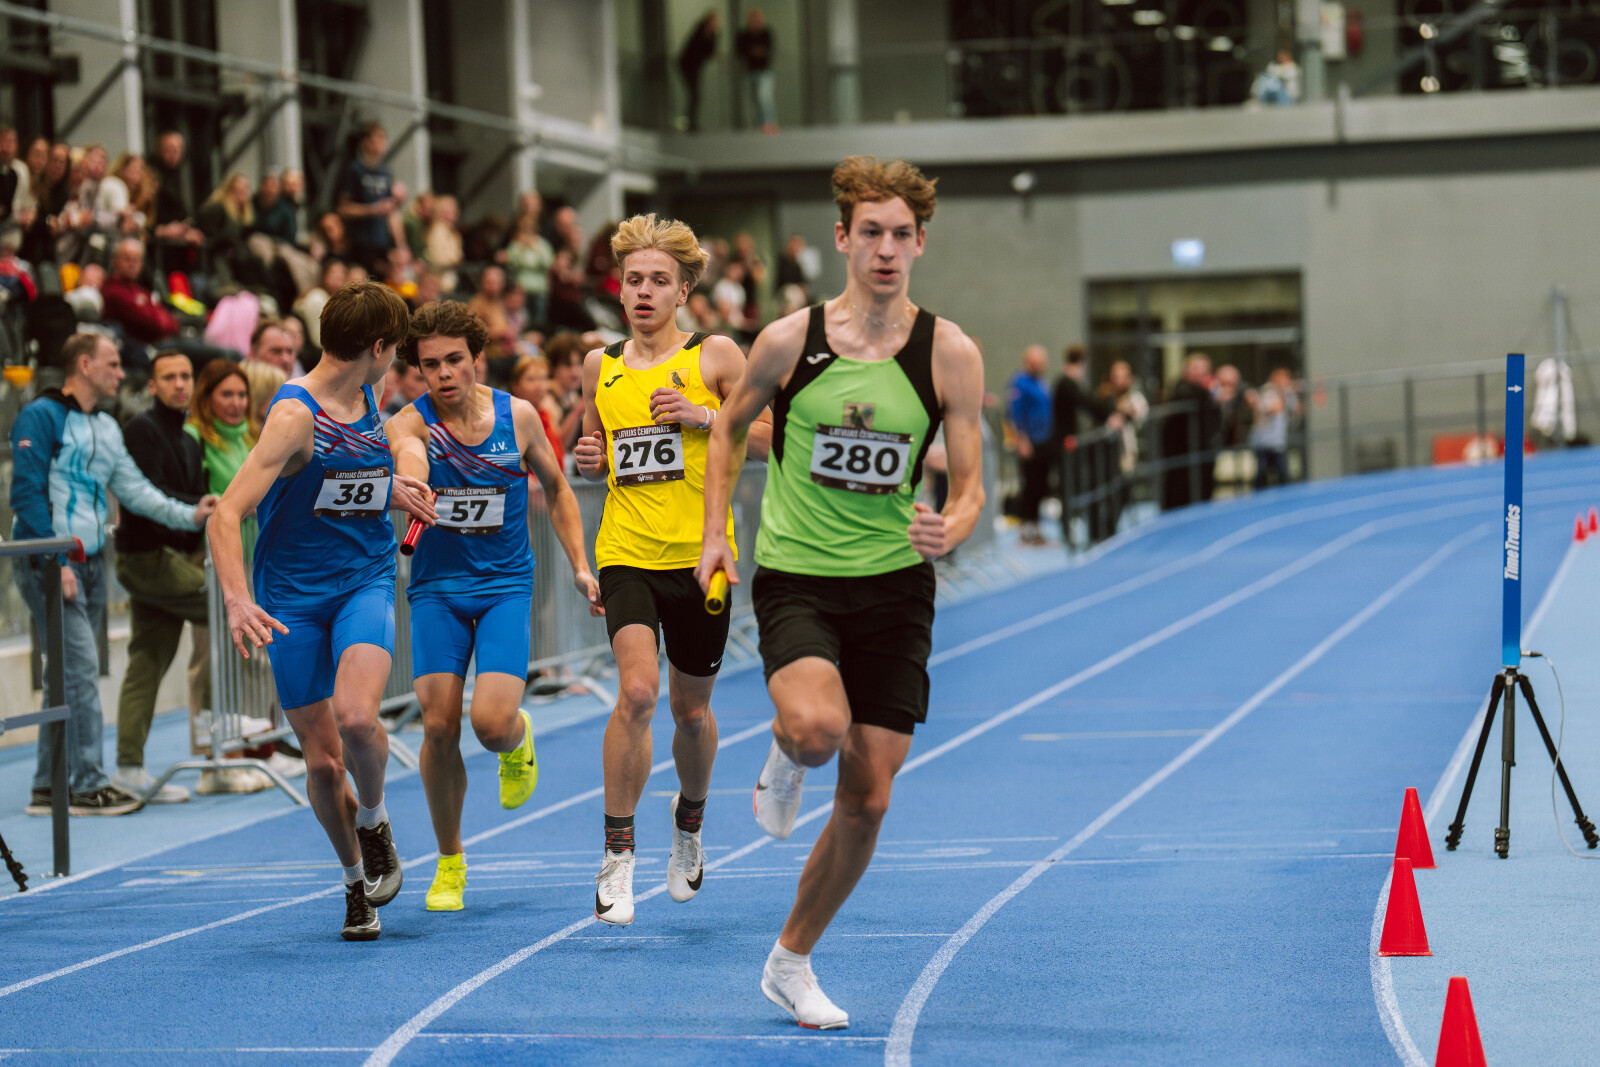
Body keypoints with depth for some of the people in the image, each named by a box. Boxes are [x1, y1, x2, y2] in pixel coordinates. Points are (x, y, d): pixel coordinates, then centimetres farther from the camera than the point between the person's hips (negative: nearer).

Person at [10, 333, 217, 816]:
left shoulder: (107, 429, 18)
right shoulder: (41, 417, -8)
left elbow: (135, 490, 14)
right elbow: (27, 493, -13)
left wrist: (189, 515, 1)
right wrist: (56, 561, -19)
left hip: (90, 564, 8)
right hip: (49, 563, -8)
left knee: (68, 676, 9)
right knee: (81, 668, -12)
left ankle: (49, 786, 14)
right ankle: (89, 785, -9)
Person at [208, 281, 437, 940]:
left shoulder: (367, 398, 4)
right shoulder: (293, 415, -19)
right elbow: (227, 515, -26)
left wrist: (387, 485, 23)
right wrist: (238, 603, -39)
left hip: (366, 581, 4)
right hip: (293, 596, -4)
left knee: (356, 716, -24)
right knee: (321, 759, 1)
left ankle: (374, 822, 5)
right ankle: (357, 882, 25)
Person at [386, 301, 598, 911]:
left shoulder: (518, 416, -4)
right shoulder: (411, 423, -10)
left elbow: (556, 488, 12)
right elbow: (408, 460, -35)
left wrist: (580, 566, 6)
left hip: (506, 585, 0)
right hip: (437, 588, 0)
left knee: (492, 723, -16)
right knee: (439, 726, -6)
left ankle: (517, 741, 25)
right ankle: (449, 864, 14)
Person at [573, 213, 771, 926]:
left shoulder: (715, 356, -1)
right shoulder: (600, 366, 9)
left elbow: (772, 440, -2)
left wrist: (703, 416, -15)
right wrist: (588, 459, 0)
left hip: (700, 553, -1)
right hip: (626, 553, 1)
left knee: (690, 705, 12)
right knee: (638, 690, -21)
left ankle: (690, 819, 43)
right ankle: (617, 854, -11)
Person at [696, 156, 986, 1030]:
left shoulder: (949, 353, -4)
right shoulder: (791, 340, -5)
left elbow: (969, 484, 0)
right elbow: (731, 428, 13)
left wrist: (951, 529, -22)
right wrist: (714, 531, 5)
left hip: (894, 585, 2)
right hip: (796, 578, -2)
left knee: (868, 800, 3)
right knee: (817, 726, -32)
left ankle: (791, 961, 25)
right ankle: (786, 756, 8)